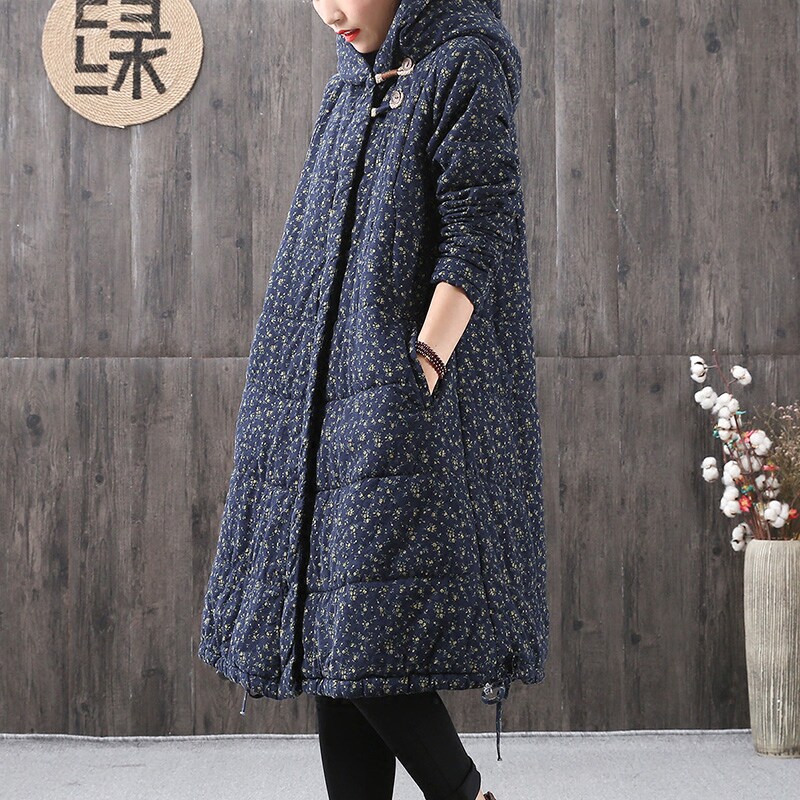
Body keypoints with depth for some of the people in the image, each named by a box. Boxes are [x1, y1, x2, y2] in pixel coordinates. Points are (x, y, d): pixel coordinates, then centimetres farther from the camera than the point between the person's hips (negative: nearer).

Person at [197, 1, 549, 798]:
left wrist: (420, 373, -22)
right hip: (325, 400, 8)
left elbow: (475, 239, -13)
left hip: (403, 395, -8)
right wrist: (292, 402, 17)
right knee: (328, 636, 6)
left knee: (367, 631, -11)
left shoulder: (464, 67, -5)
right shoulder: (349, 89, 18)